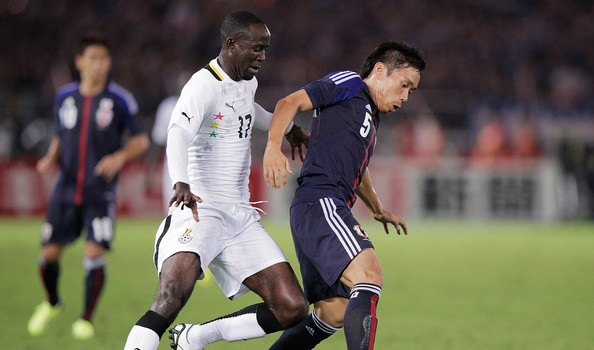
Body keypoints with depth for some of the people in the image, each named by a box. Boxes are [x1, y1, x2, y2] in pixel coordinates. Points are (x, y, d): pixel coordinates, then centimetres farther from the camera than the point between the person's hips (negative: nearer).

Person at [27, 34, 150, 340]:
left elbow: (141, 139, 1)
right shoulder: (64, 97, 5)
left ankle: (86, 319, 6)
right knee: (49, 254, 3)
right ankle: (52, 303, 32)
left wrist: (120, 157, -17)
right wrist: (51, 158, -1)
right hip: (65, 190, 3)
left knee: (95, 254, -12)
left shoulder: (120, 99, -5)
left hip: (100, 193, -3)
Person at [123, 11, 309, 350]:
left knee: (292, 308, -2)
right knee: (174, 295, -33)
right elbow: (179, 133, -33)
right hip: (198, 208, -8)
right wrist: (182, 184, -49)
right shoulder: (204, 86, -13)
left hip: (240, 216, 8)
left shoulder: (248, 82, 13)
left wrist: (287, 127, 48)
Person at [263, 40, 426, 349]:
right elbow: (290, 103, -10)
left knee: (333, 314, 11)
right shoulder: (349, 85, 1)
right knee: (369, 277, -28)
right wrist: (273, 145, -26)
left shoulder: (372, 117, 27)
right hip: (319, 203, -10)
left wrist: (377, 209, 53)